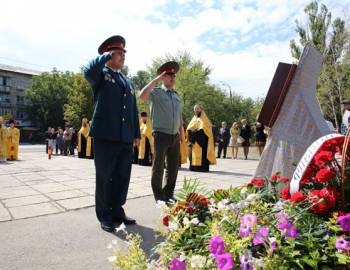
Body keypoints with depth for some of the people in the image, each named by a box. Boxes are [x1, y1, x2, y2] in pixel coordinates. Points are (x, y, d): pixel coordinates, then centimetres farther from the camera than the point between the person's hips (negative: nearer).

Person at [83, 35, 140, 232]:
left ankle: (117, 211, 26)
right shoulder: (101, 75, 4)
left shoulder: (128, 82, 22)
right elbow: (88, 70, -22)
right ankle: (105, 216, 17)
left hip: (126, 139, 6)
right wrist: (106, 56, -6)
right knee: (104, 178, 4)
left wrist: (136, 133, 15)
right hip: (105, 136, -6)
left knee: (122, 178, 11)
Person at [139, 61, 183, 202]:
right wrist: (156, 80, -17)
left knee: (173, 167, 12)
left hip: (175, 136, 6)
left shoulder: (178, 97, 15)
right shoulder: (156, 92, -3)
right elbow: (142, 96, -25)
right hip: (161, 135, -6)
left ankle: (169, 194, 27)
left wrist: (182, 136, 16)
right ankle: (159, 196, 15)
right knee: (159, 167, 3)